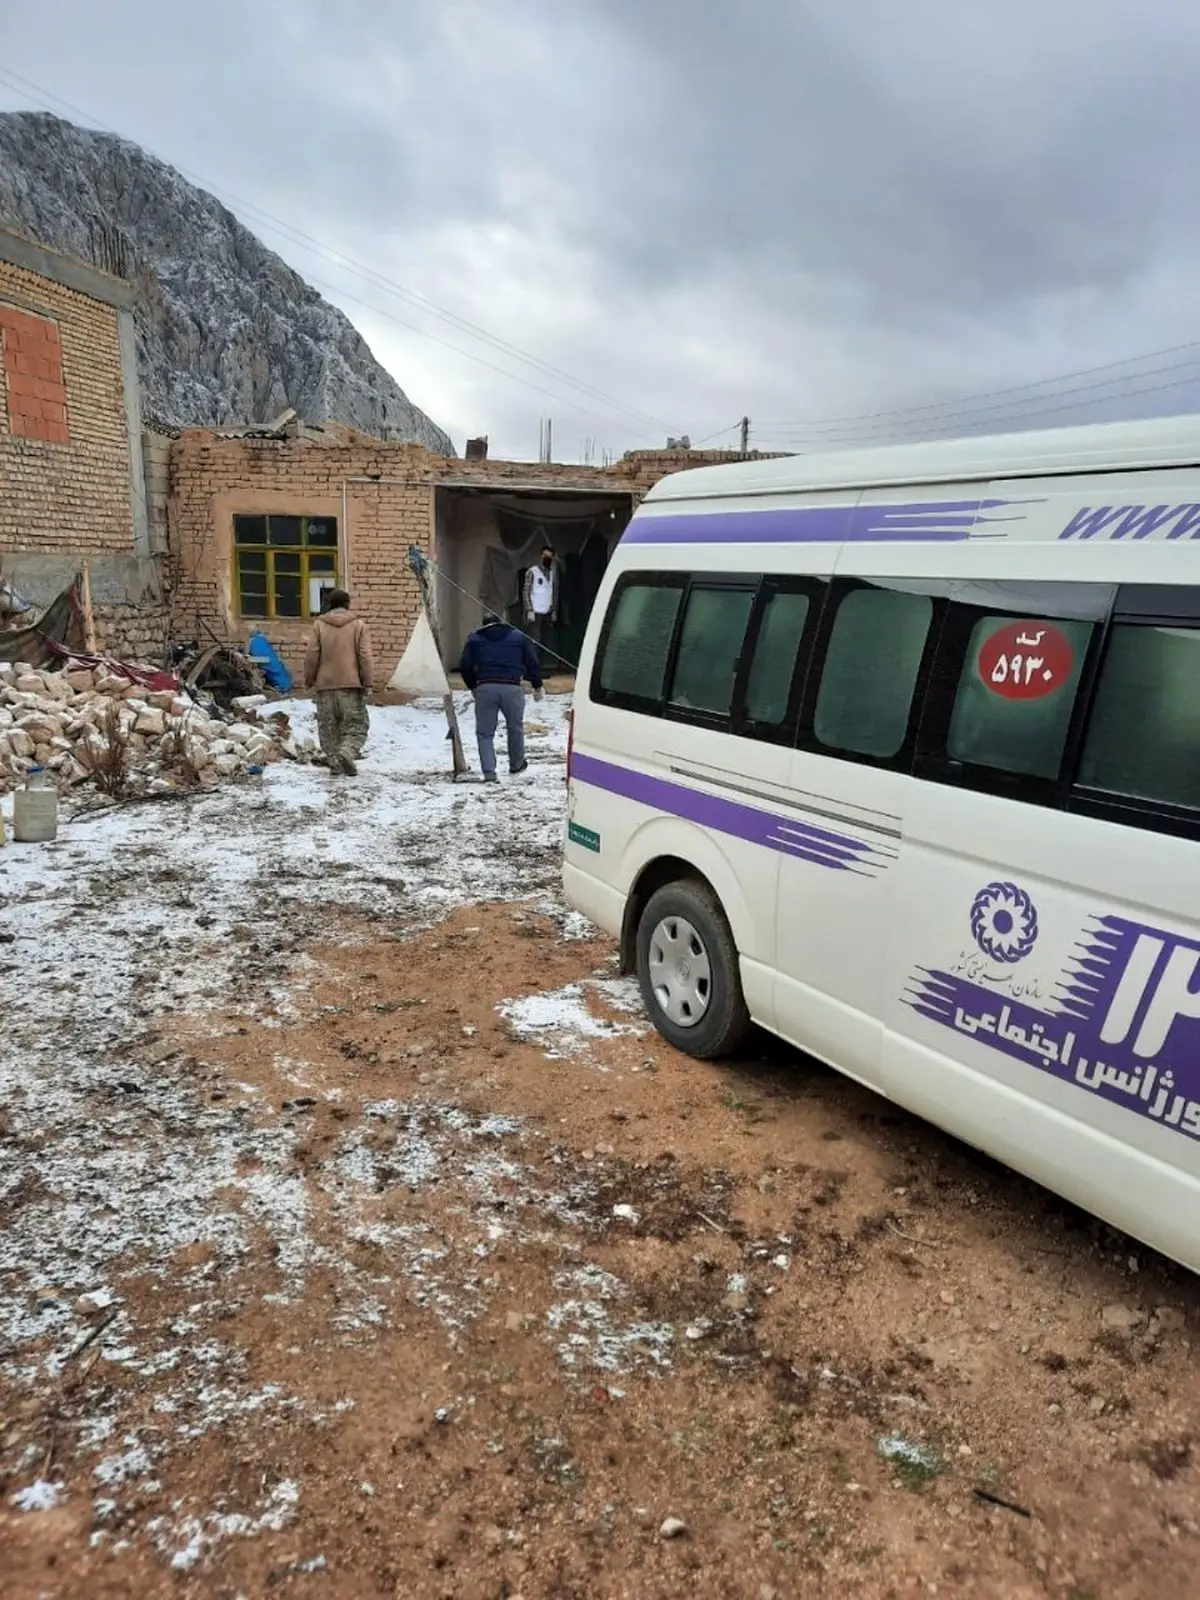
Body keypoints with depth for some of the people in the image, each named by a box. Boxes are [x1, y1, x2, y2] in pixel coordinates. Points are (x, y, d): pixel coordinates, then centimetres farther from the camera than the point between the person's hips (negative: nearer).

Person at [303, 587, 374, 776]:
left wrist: (309, 680, 12)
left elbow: (311, 656, 1)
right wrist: (367, 682, 0)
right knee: (356, 725, 3)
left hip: (325, 684, 2)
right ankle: (347, 752, -20)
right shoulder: (359, 625, 1)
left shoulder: (319, 625, 4)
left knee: (328, 726, 12)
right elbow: (365, 656, -4)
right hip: (351, 683, -1)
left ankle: (334, 759, 7)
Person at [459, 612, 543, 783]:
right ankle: (516, 765, 37)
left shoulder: (475, 639, 17)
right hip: (512, 688, 0)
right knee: (515, 728, 21)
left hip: (485, 688, 0)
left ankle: (489, 774, -2)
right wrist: (538, 686, 20)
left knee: (485, 733, 7)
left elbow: (465, 666, 9)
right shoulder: (519, 636, 19)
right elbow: (532, 663, 13)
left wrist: (472, 686, 22)